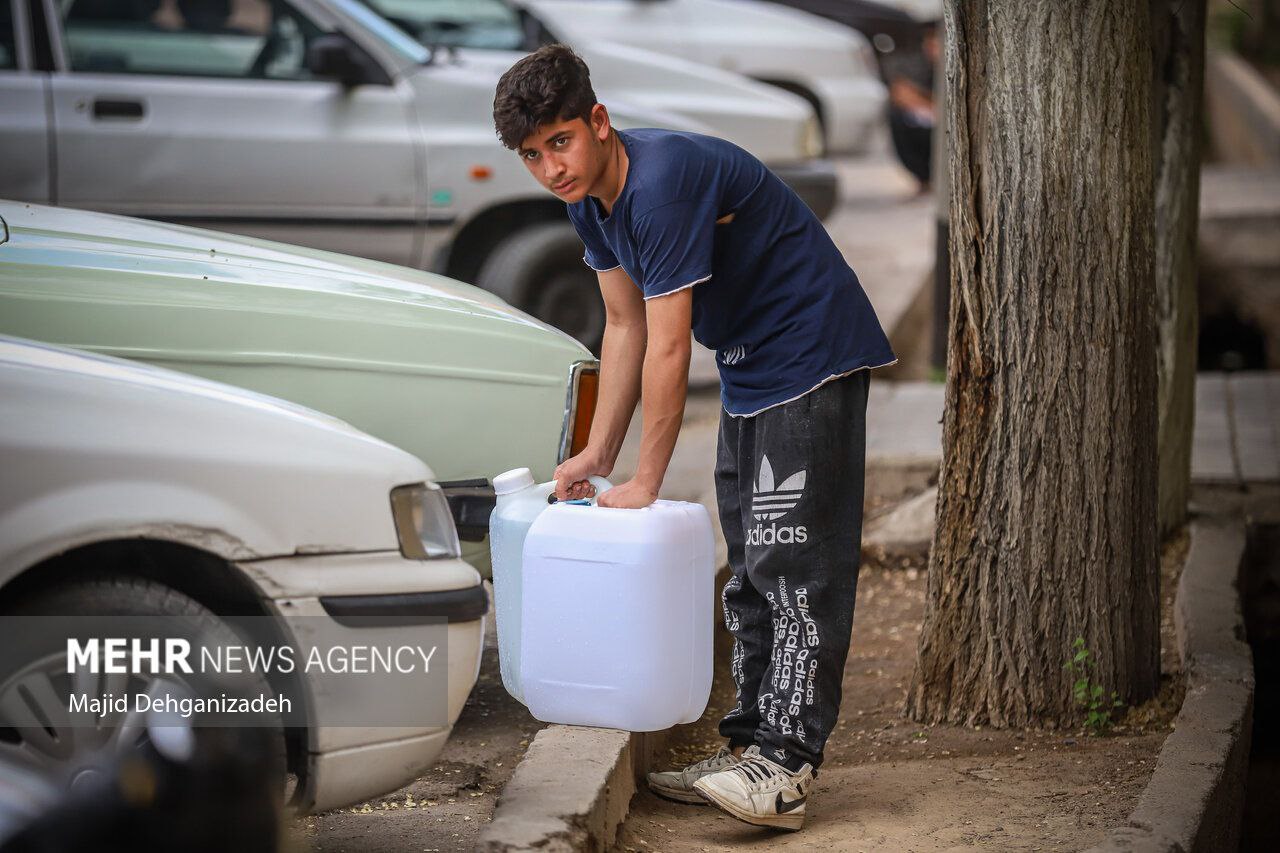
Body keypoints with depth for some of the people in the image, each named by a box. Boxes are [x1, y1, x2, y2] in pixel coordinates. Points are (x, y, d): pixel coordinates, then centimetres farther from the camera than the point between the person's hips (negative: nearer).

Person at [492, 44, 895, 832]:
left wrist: (645, 484, -19)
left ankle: (786, 769, -16)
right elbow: (625, 328, 10)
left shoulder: (662, 183, -28)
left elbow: (667, 351, -26)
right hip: (749, 369, 10)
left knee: (793, 563, -14)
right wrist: (597, 455, 7)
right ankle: (752, 748, 18)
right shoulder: (592, 199, 2)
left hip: (811, 354, -10)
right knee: (751, 569, 12)